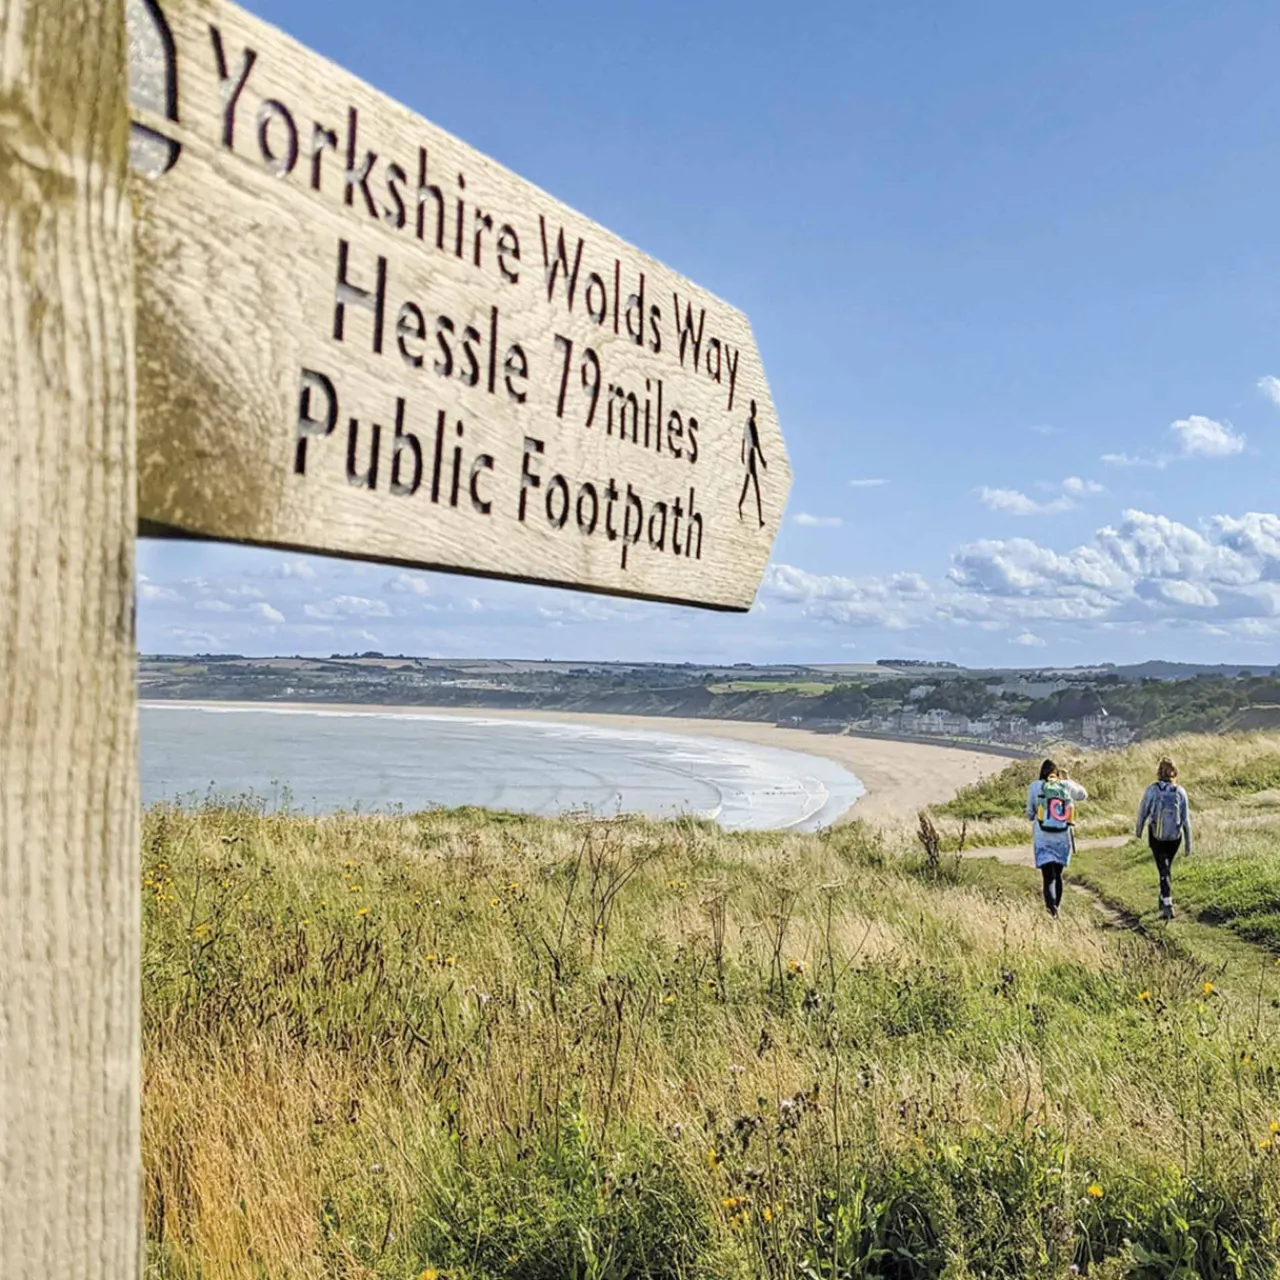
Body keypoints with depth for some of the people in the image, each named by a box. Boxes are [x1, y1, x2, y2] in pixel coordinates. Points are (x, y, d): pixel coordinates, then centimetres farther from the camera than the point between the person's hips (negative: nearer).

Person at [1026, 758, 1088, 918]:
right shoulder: (1066, 786, 4)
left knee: (1048, 877, -7)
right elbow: (1083, 795, 25)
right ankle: (1056, 906, 25)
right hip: (1063, 838, 2)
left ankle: (1051, 905, -31)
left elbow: (1029, 815, 3)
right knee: (1058, 875, 18)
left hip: (1043, 839, -2)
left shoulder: (1035, 787, 0)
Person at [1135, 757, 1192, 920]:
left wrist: (1139, 830, 17)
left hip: (1156, 835, -2)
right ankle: (1164, 898, 35)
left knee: (1163, 869, 1)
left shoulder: (1152, 790, -10)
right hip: (1175, 836, 2)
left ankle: (1167, 905, -13)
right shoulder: (1180, 792, -7)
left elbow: (1143, 812, -1)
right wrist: (1188, 844, 2)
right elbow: (1186, 820, -4)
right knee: (1167, 866, 23)